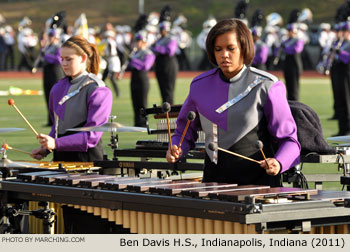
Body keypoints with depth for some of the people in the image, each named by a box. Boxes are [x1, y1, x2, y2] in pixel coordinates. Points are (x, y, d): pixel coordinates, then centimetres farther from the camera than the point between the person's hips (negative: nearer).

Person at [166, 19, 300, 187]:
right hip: (214, 178, 3)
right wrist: (176, 150, 1)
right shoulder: (200, 85, 9)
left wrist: (278, 163, -19)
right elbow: (185, 131, 22)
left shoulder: (265, 86, -2)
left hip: (258, 180, -3)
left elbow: (288, 138, 0)